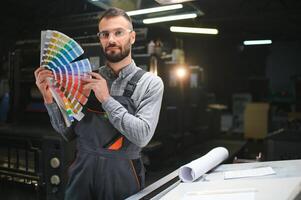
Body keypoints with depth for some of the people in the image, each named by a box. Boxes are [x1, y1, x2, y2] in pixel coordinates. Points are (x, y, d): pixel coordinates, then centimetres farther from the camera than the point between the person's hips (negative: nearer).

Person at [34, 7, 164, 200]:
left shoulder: (150, 83, -9)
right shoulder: (88, 78, 1)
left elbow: (142, 136, -18)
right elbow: (68, 132, 4)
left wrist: (107, 99, -19)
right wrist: (50, 99, -10)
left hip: (122, 174, -2)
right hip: (82, 171, 3)